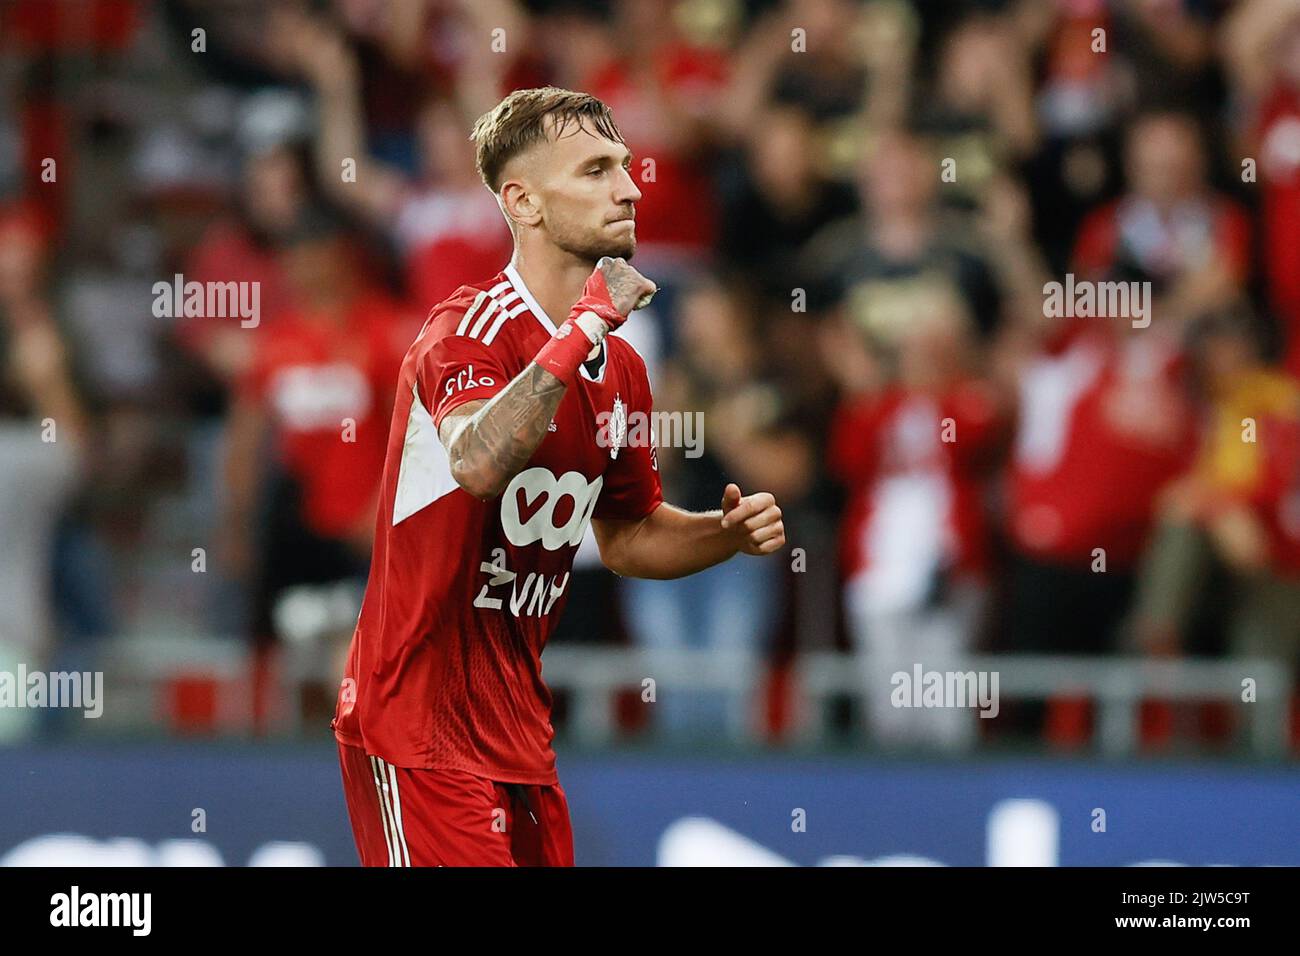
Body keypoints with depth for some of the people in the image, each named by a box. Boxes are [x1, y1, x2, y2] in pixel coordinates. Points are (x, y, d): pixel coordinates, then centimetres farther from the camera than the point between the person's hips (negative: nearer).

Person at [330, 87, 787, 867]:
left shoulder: (620, 368, 9)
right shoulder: (470, 329, -16)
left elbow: (627, 534, 23)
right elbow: (478, 463, -39)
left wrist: (731, 533, 4)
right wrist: (586, 326, -34)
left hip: (519, 733, 8)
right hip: (421, 734, -8)